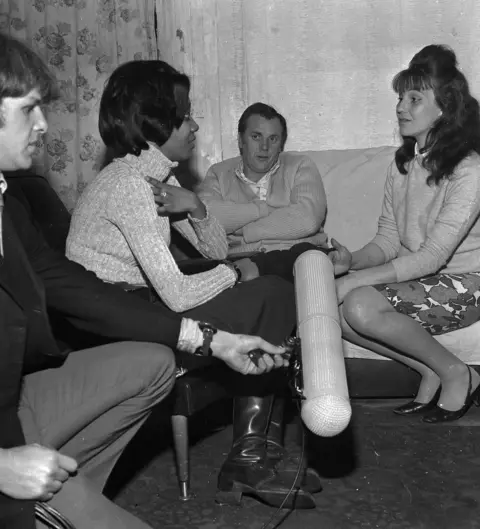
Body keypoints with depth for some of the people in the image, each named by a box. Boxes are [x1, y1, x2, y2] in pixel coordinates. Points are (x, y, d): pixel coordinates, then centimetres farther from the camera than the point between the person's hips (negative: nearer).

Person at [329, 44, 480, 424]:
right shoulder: (403, 162, 6)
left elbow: (432, 257, -24)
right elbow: (388, 240, 5)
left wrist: (354, 280, -28)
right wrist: (352, 260, -17)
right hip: (411, 277, 7)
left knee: (361, 305, -29)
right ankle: (430, 371, 0)